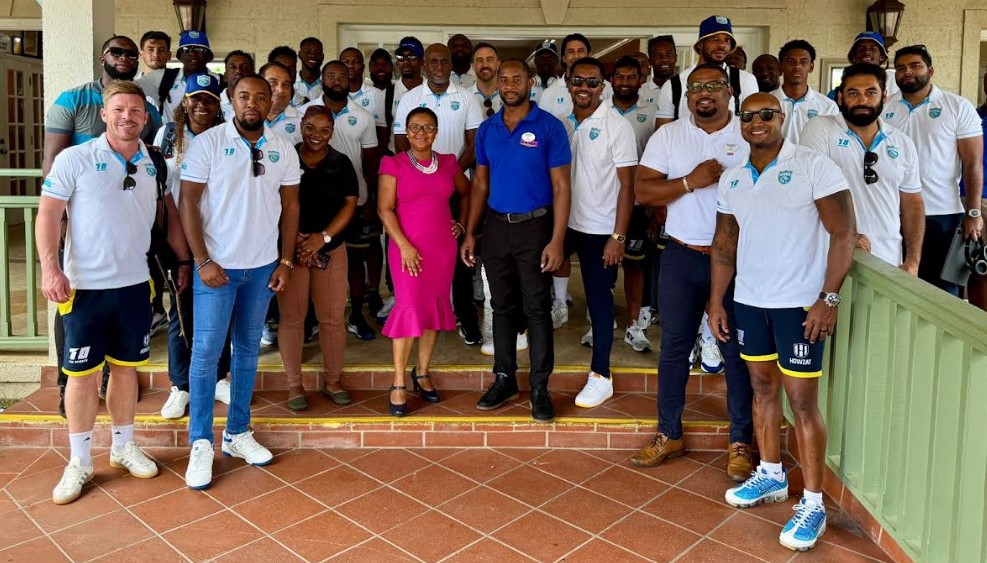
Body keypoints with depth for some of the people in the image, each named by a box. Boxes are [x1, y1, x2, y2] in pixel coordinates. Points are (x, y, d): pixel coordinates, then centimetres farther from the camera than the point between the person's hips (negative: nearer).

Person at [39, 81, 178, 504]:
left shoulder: (154, 165, 6)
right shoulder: (75, 159, -6)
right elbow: (49, 213, -7)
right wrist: (50, 268, -17)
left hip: (135, 284, 4)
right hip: (85, 286, -3)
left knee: (126, 367, 13)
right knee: (82, 373, 4)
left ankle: (123, 447, 28)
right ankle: (79, 463, 17)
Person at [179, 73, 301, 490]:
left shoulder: (283, 150, 4)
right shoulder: (208, 143, -6)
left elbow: (290, 206, 9)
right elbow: (187, 202, -7)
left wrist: (286, 261, 3)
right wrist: (203, 261, -12)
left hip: (263, 266, 4)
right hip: (216, 266, -3)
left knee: (248, 351, 11)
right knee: (206, 352, -2)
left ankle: (237, 433, 23)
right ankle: (201, 444, 10)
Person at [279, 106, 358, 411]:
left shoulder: (341, 163, 8)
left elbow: (349, 204, 2)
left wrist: (323, 237, -10)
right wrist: (293, 238, -11)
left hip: (330, 250, 2)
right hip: (290, 248, -1)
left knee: (333, 318, 4)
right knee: (292, 318, 2)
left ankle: (332, 381, 18)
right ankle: (294, 385, 14)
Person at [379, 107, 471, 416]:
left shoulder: (448, 163, 9)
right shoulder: (393, 164, -2)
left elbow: (466, 191, 26)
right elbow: (385, 209, -6)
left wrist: (461, 222, 12)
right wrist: (404, 245, -14)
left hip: (443, 245, 4)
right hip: (407, 246, -4)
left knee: (435, 307, 7)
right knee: (409, 308, -8)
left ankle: (422, 374, 21)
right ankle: (398, 384, 0)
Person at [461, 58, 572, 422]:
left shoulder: (549, 127, -6)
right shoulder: (487, 130, 7)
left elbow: (561, 187, -8)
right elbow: (480, 183, 11)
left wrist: (556, 240, -15)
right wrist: (469, 233, 5)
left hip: (534, 226, -4)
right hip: (496, 226, 4)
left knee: (536, 309, 1)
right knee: (502, 306, 12)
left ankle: (540, 387, 11)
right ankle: (504, 379, 24)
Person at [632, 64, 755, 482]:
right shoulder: (668, 136, 5)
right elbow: (642, 190, -3)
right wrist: (690, 182, -17)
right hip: (682, 257, 2)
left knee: (738, 351, 6)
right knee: (674, 347, 9)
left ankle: (741, 442, 19)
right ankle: (669, 435, 23)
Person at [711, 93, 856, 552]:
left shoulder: (814, 167, -9)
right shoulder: (731, 179, 8)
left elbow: (843, 233, -11)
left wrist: (829, 298, -16)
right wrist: (716, 302, 9)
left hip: (800, 304, -5)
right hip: (748, 302, 6)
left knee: (802, 401, -2)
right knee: (763, 388, 15)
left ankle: (813, 504, 10)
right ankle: (771, 476, 32)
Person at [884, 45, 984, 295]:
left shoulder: (959, 107, -2)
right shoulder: (884, 108, 5)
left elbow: (973, 163, -3)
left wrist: (973, 212, -9)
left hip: (943, 214, -2)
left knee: (941, 285, 5)